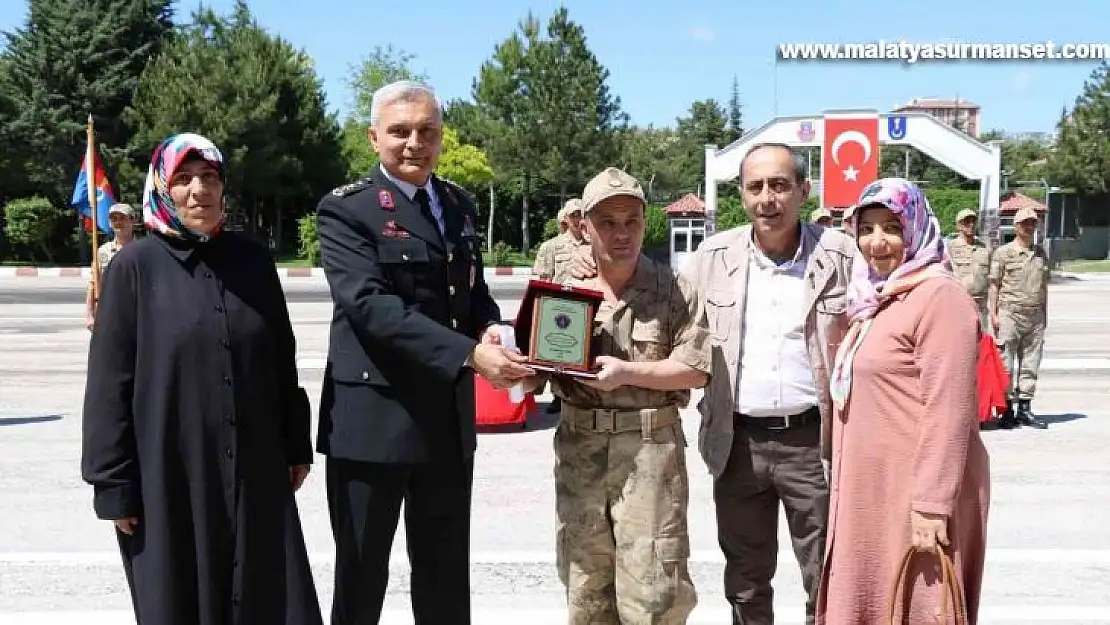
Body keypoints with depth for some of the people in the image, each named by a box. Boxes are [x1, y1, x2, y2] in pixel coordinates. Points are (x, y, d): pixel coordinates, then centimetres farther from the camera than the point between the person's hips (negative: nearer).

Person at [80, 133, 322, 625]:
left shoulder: (252, 260, 5)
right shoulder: (135, 265, -5)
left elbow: (282, 361, 11)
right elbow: (109, 382, -5)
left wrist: (296, 446, 11)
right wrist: (114, 484, -7)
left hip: (255, 467, 3)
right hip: (169, 472, -3)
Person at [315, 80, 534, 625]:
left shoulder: (460, 205, 10)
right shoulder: (346, 210, -9)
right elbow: (370, 305, -22)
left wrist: (491, 330, -6)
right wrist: (469, 355, -29)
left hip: (449, 420, 6)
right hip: (374, 420, -5)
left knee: (447, 579, 17)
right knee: (362, 578, 11)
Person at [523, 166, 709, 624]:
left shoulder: (674, 291, -1)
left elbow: (696, 369, -5)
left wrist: (627, 372, -16)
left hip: (650, 448, -3)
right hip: (578, 448, 3)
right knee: (584, 587, 14)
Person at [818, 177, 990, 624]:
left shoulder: (940, 297, -15)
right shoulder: (876, 299, 12)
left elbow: (948, 410, -20)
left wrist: (932, 505, -22)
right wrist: (843, 482, 18)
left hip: (916, 491, -8)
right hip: (869, 491, 9)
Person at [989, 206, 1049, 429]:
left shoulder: (1041, 253, 14)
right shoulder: (1003, 253, 0)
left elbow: (1044, 287, 19)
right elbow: (994, 285, 0)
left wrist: (1045, 315, 16)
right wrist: (994, 314, -7)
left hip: (1035, 316, 5)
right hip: (1010, 314, -5)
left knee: (1031, 364, 6)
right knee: (1006, 363, -4)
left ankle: (1024, 409, 12)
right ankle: (1007, 408, 3)